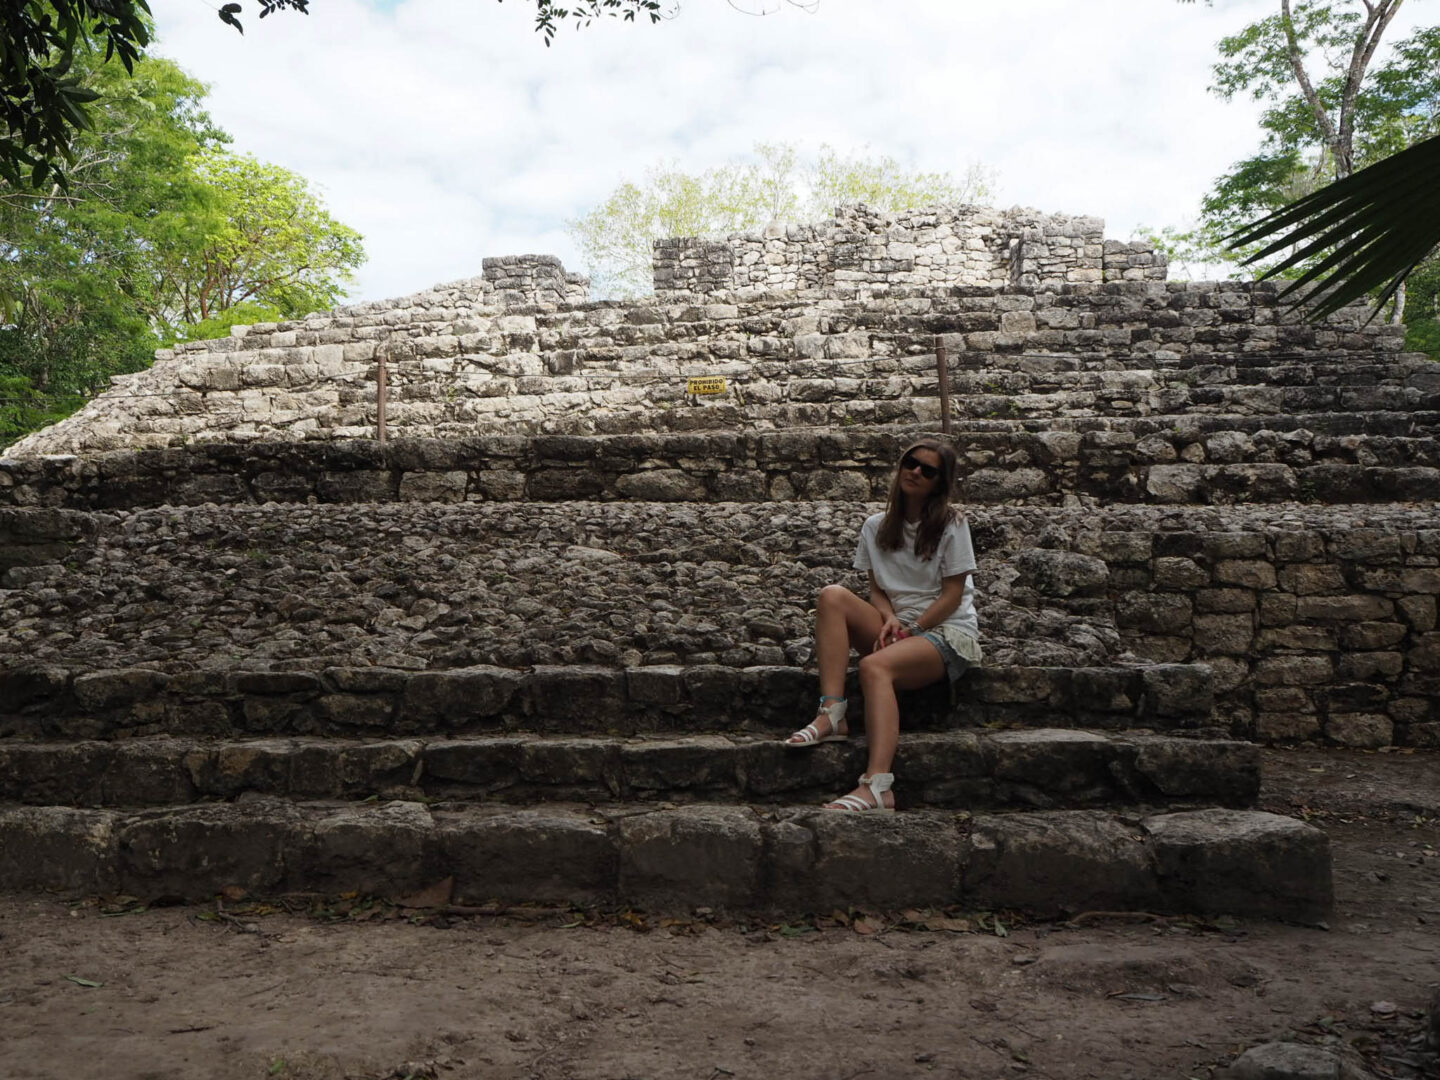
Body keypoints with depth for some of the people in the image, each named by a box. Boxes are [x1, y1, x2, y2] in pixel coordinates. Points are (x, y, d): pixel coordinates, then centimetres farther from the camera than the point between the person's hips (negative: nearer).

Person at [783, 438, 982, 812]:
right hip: (899, 627, 5)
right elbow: (877, 589, 11)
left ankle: (877, 788, -50)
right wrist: (889, 619, -11)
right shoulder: (877, 526, 12)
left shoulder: (951, 526, -1)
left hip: (948, 632, -5)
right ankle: (832, 714, -30)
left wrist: (909, 630, -15)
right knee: (832, 595, -20)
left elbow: (952, 596, -6)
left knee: (875, 665, -36)